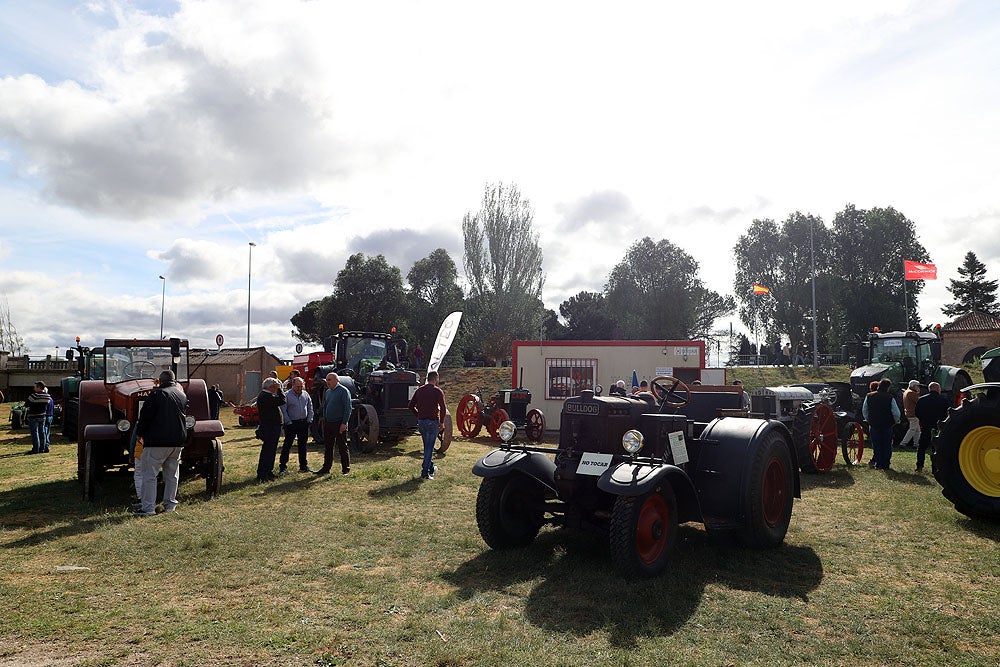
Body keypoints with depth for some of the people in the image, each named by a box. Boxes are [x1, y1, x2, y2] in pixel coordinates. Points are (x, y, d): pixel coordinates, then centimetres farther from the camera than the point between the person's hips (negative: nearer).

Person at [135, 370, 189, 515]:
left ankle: (148, 508, -1)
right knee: (172, 474, 15)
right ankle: (170, 504, 20)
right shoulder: (182, 395, 12)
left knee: (149, 474, 0)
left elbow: (145, 415, -9)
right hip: (178, 440, 6)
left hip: (157, 441, -6)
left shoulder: (157, 394, -8)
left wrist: (139, 434, 3)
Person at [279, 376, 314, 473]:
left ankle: (303, 466, 19)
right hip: (292, 424, -5)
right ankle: (282, 466, 3)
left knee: (303, 445, 11)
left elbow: (310, 408, 14)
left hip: (304, 423, 5)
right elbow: (283, 410, -9)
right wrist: (288, 422, -12)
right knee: (287, 445, -3)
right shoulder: (287, 395, -7)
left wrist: (309, 420, 4)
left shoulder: (306, 395, 7)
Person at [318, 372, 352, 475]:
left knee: (342, 447, 0)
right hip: (328, 424, 7)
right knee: (327, 447, 11)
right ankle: (326, 468, 20)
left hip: (339, 424, -7)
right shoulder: (327, 392, 14)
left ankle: (346, 469, 7)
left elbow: (348, 408, -13)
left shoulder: (343, 391, -8)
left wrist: (344, 423, -17)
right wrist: (324, 422, 14)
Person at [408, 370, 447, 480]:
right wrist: (441, 422, -2)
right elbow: (443, 408, -13)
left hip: (421, 422, 6)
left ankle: (431, 467, 32)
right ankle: (425, 472, -5)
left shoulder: (419, 390, 9)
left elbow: (411, 406, 9)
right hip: (432, 422, -6)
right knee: (429, 447, -3)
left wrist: (419, 416, 15)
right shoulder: (438, 391, -8)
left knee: (427, 445, 20)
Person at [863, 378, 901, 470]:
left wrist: (868, 420, 20)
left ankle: (878, 463, 12)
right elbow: (896, 413, -11)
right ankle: (885, 465, 11)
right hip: (887, 425, -2)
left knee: (876, 444, 11)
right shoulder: (890, 398, -12)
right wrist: (894, 421, 7)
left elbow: (864, 410, 8)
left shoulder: (869, 396, -1)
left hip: (873, 425, 2)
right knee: (887, 445, 9)